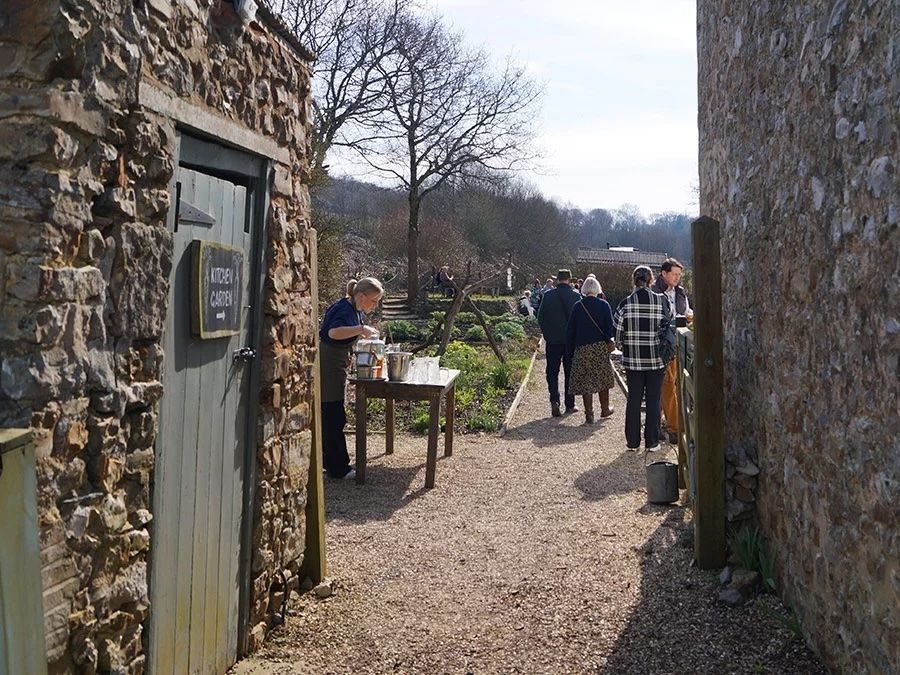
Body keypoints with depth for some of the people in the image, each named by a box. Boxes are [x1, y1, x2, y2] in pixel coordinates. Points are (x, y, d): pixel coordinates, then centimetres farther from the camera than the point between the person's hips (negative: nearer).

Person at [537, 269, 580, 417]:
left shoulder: (547, 295, -5)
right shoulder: (576, 296, -7)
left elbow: (540, 317, -3)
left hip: (553, 340, 0)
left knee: (552, 371, 6)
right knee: (570, 372, 10)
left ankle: (554, 400, -13)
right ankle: (569, 404, 15)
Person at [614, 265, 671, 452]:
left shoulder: (626, 303, -7)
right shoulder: (662, 301, -7)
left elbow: (618, 333, -5)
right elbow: (669, 324, 0)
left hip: (633, 359, 1)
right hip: (656, 359, 0)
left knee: (633, 400, 9)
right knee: (653, 400, 8)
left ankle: (633, 441, 14)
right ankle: (652, 442, 11)